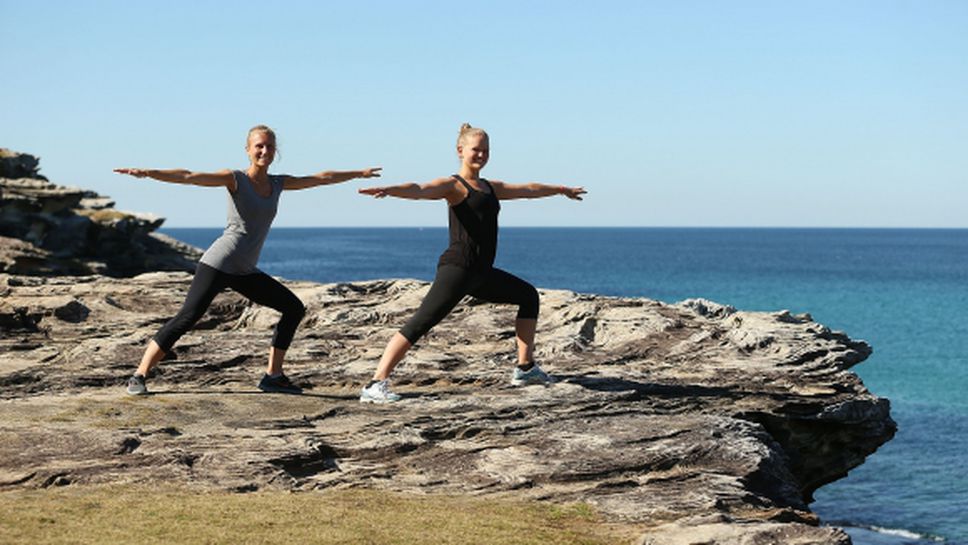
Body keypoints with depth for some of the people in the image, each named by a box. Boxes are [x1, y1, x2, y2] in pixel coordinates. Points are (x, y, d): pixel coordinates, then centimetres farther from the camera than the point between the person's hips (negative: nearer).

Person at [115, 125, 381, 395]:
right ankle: (139, 376, -13)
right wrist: (148, 173, -30)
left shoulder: (278, 183, 11)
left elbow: (321, 178, 23)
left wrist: (358, 173, 31)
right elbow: (189, 177, -18)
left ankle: (273, 375, 14)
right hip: (218, 264, -7)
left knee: (294, 308, 8)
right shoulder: (235, 179, -6)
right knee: (187, 318, -18)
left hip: (246, 272, 7)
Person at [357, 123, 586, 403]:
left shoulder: (490, 188, 22)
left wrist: (560, 189, 51)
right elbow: (418, 190, -22)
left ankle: (525, 368, 28)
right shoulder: (453, 185, -3)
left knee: (528, 296, 21)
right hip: (457, 267, -9)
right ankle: (375, 385, -26)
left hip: (482, 273, 9)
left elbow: (528, 189, 38)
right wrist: (388, 189, -42)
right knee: (421, 323, -20)